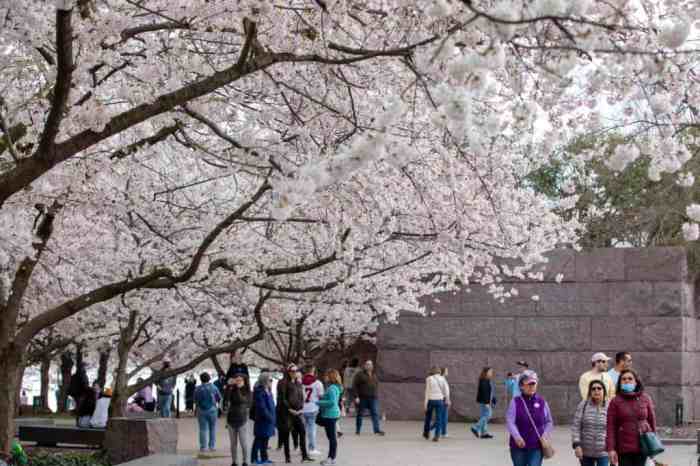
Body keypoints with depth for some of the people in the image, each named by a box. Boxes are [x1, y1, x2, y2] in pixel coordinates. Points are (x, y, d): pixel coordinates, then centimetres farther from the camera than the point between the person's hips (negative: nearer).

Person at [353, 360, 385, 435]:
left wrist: (375, 395, 16)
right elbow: (354, 386, -7)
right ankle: (357, 430, 15)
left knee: (375, 413, -6)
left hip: (372, 398, 4)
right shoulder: (360, 375, -3)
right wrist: (356, 397, -14)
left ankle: (377, 430, -8)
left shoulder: (374, 375, 15)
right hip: (362, 398, -4)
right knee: (360, 414, 5)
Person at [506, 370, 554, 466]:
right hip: (518, 447, 0)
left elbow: (549, 422, 14)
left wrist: (545, 435, -4)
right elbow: (510, 421, -12)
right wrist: (517, 436, -29)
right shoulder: (515, 402, -3)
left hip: (536, 447, 0)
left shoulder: (542, 402, 3)